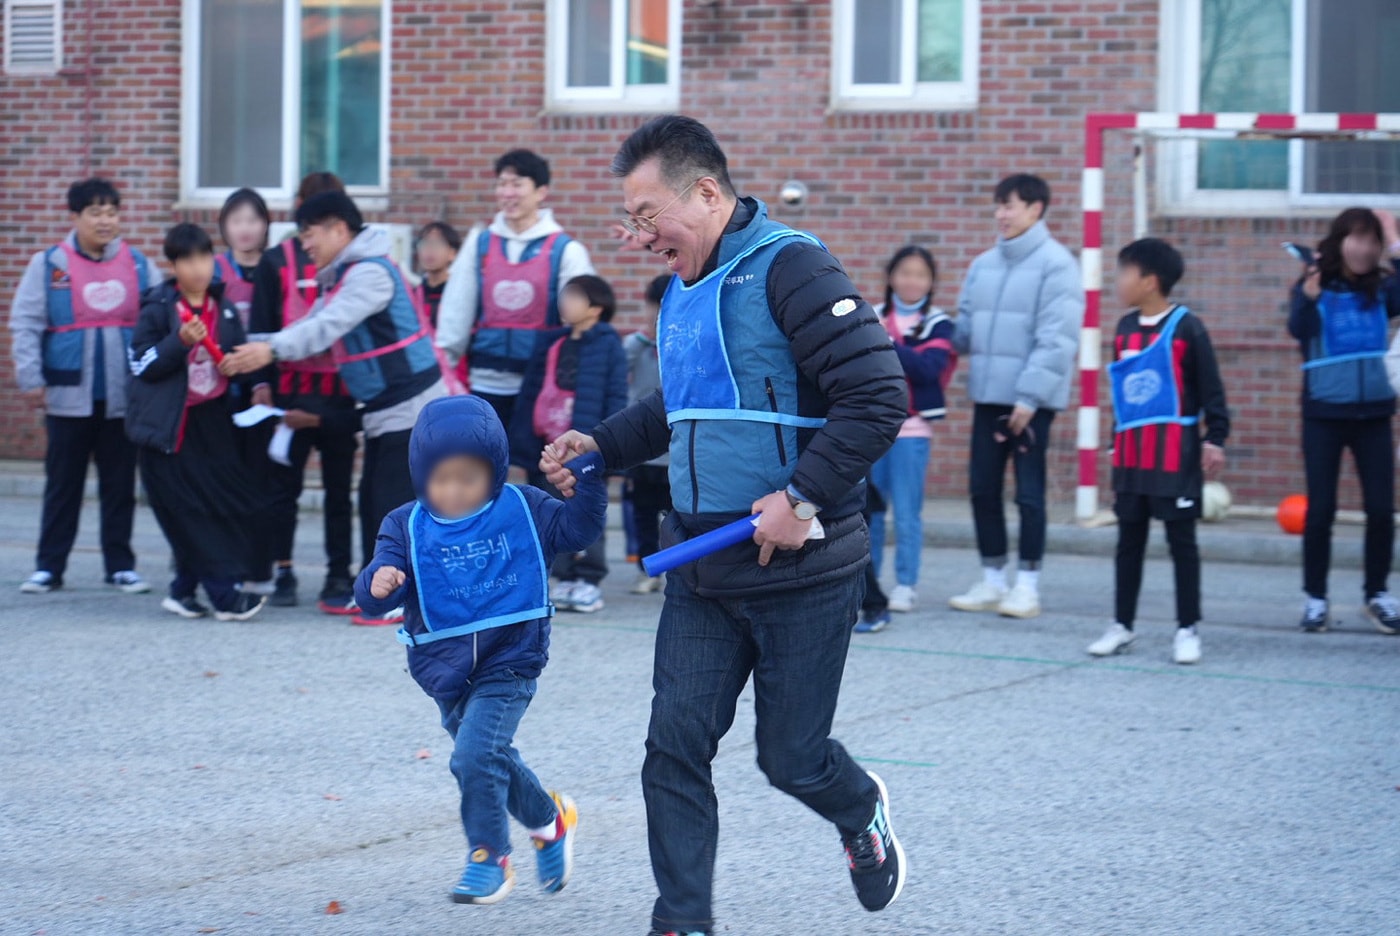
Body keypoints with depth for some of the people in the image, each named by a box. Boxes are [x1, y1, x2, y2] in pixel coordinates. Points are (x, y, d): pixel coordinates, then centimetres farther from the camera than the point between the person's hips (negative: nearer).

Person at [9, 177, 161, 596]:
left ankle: (121, 565, 15)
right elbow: (24, 324, -1)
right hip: (69, 397, -2)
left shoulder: (140, 266, 6)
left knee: (120, 485, 7)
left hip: (125, 397, 2)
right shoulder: (49, 265, 0)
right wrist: (30, 379, -9)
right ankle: (48, 567, 11)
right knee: (62, 484, 4)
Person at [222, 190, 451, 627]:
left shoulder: (371, 272, -18)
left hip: (410, 405, -10)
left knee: (393, 498, -8)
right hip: (383, 409, 10)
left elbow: (329, 325, -30)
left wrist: (272, 349, -40)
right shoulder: (339, 278, 13)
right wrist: (253, 350, -4)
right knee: (373, 497, 12)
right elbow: (311, 326, 9)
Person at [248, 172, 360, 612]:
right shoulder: (277, 262, 3)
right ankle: (282, 571, 14)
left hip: (340, 394, 1)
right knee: (283, 485, 5)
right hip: (290, 392, -1)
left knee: (339, 489, 6)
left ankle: (339, 577, 11)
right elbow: (261, 327, 3)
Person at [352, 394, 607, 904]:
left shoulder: (521, 509, -2)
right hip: (446, 669, 3)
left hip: (510, 662, -3)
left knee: (477, 754, -18)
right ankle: (548, 819, 42)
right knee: (493, 758, 15)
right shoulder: (406, 527, -3)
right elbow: (376, 591, -10)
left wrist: (589, 479, -14)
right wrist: (377, 584, -34)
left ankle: (489, 857, -2)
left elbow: (576, 529, 0)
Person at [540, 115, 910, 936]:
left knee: (791, 757, 5)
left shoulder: (790, 268, -14)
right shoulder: (686, 289, 13)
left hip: (801, 569, -7)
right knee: (676, 742, -2)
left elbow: (879, 394, -20)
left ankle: (862, 815, 38)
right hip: (703, 571, 7)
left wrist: (804, 499, -24)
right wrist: (599, 446, 17)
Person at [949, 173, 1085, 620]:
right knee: (983, 488, 9)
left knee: (1029, 492, 0)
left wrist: (1029, 397, -18)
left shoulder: (1055, 264, -8)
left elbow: (1056, 340, -14)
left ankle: (1027, 585, 9)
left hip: (1031, 400, -6)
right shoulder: (983, 265, 12)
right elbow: (965, 328, 14)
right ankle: (992, 581, 20)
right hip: (988, 395, 7)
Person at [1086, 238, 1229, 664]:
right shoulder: (1125, 329, 10)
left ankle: (1187, 629, 5)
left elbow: (1211, 388, -7)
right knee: (1129, 540, 10)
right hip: (1131, 454, 6)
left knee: (1181, 539, 0)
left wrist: (1214, 438, -13)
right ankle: (1122, 625, 16)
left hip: (1176, 453, -6)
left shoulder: (1187, 328, -9)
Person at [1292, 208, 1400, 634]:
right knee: (1321, 508, 0)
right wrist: (1310, 290, -35)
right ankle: (1315, 598, 9)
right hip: (1324, 414, -2)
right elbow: (1297, 328, -19)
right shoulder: (1314, 287, -2)